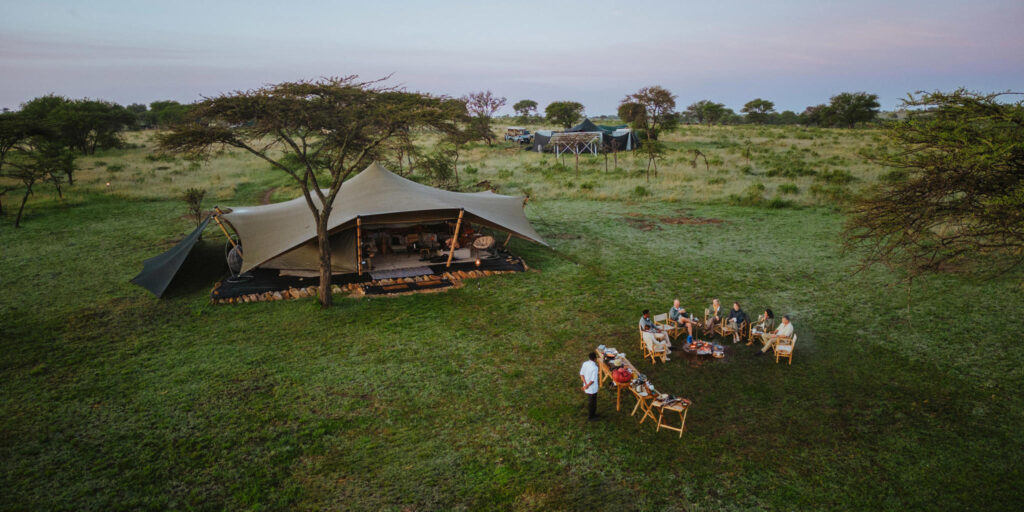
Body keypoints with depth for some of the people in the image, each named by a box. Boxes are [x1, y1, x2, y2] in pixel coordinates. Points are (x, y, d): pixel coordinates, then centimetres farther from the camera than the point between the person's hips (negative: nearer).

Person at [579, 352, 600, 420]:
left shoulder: (585, 363, -7)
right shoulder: (595, 368, -28)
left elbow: (581, 374, -3)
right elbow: (593, 380, -26)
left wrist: (586, 384, -8)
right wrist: (586, 386, -14)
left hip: (587, 385, 7)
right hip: (592, 388, -7)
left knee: (591, 401, 26)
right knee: (591, 402, 13)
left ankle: (593, 414, 43)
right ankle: (590, 417, 30)